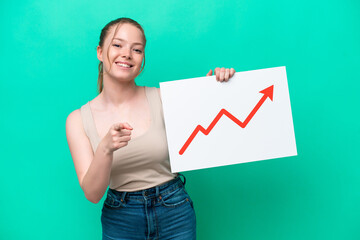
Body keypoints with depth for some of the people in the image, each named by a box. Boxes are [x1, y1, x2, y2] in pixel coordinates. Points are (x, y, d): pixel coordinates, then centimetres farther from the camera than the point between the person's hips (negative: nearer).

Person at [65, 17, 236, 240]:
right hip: (120, 221, 0)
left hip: (175, 214, 0)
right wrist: (106, 148, -29)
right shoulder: (79, 119, -7)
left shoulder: (163, 98, -8)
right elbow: (92, 193, -12)